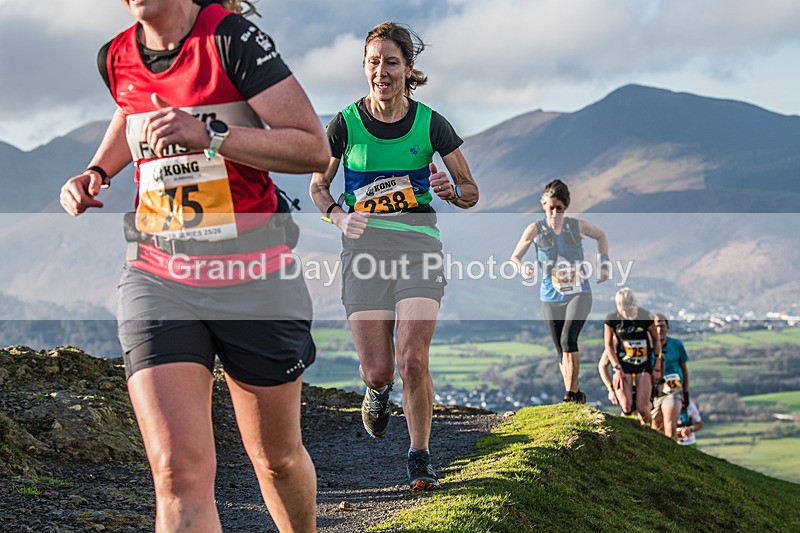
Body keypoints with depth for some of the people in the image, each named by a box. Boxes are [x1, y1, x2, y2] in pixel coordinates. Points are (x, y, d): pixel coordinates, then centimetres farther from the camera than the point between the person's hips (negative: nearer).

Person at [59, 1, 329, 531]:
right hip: (158, 282, 3)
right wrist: (97, 171, 12)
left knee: (277, 459, 15)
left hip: (252, 279, -3)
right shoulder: (117, 58, 5)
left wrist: (209, 135, -24)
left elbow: (315, 149, -15)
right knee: (179, 471, -15)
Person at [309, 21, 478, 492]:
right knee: (378, 370, -4)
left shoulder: (430, 124, -1)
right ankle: (377, 390, 36)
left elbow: (471, 193, 7)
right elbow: (318, 185, 13)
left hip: (419, 244, -1)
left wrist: (450, 190, -16)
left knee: (413, 360, -15)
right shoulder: (346, 124, 0)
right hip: (365, 246, 1)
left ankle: (421, 459, 4)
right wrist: (338, 215, -8)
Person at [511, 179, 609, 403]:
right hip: (551, 298, 2)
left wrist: (604, 263, 9)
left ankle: (572, 394, -20)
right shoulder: (535, 230, -2)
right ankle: (575, 395, 22)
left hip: (579, 294, -2)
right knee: (561, 352, 6)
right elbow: (514, 257, 2)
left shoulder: (578, 226, -1)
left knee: (568, 338, -24)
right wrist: (523, 269, -21)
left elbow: (601, 236, 20)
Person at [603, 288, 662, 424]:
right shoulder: (611, 319, -9)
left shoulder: (644, 316, -10)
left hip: (643, 365, 0)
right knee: (626, 407, -16)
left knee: (642, 408, -11)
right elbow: (608, 346, -1)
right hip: (623, 365, 0)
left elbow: (656, 339, 4)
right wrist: (617, 368, -11)